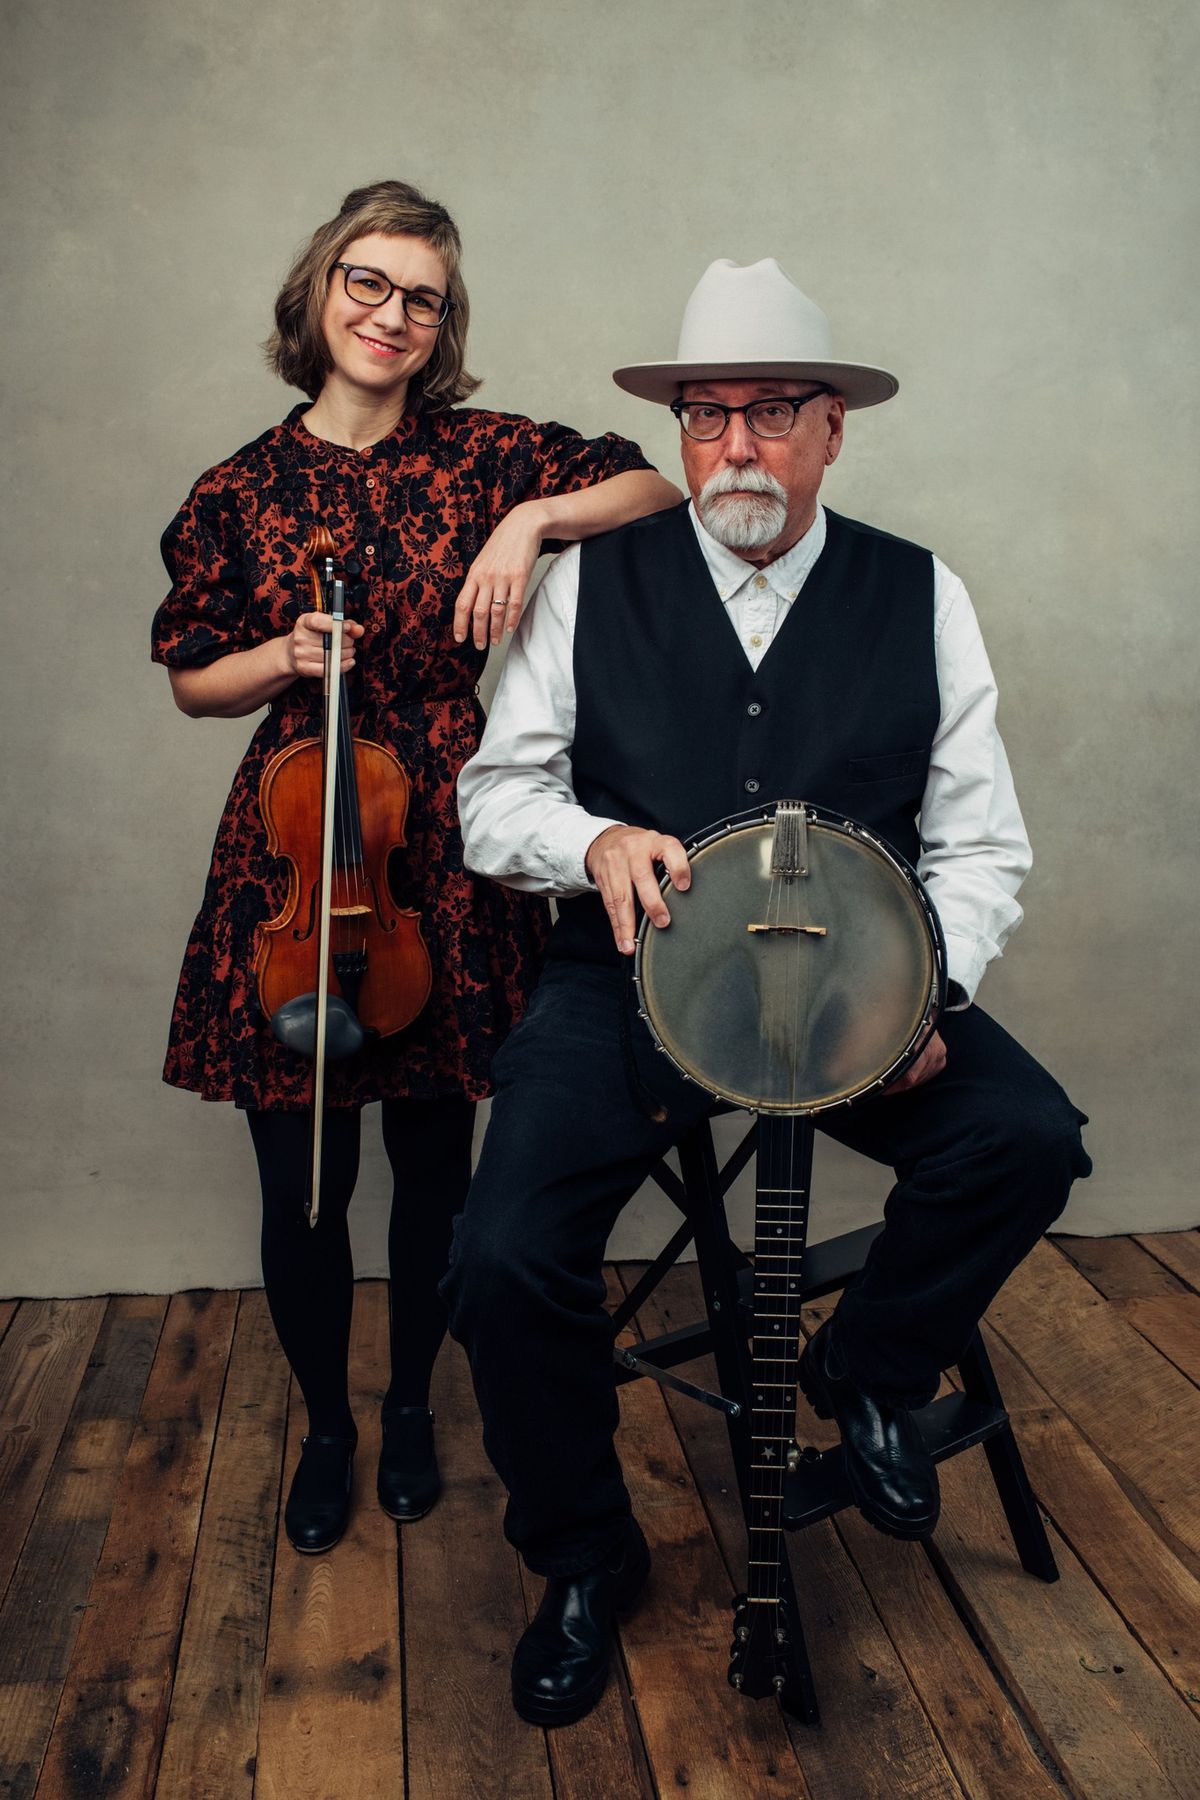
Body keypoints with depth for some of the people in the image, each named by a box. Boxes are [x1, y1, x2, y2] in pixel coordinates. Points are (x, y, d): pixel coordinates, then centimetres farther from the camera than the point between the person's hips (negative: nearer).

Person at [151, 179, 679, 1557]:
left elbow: (655, 488, 2)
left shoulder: (479, 452, 2)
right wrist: (283, 657, -9)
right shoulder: (240, 494, 3)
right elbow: (192, 678, 11)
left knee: (433, 1163, 11)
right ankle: (325, 1425, 32)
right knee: (302, 1189, 4)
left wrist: (533, 517, -15)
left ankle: (410, 1407, 37)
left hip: (444, 851, 1)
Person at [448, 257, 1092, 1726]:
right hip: (630, 983, -1)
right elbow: (494, 795, 3)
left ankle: (869, 1372, 10)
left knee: (1027, 1136, -24)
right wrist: (594, 842, -19)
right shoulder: (594, 582, 2)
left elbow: (979, 844, 3)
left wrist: (923, 984, -15)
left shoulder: (922, 598, 4)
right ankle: (583, 1561, 12)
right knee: (503, 1260, -20)